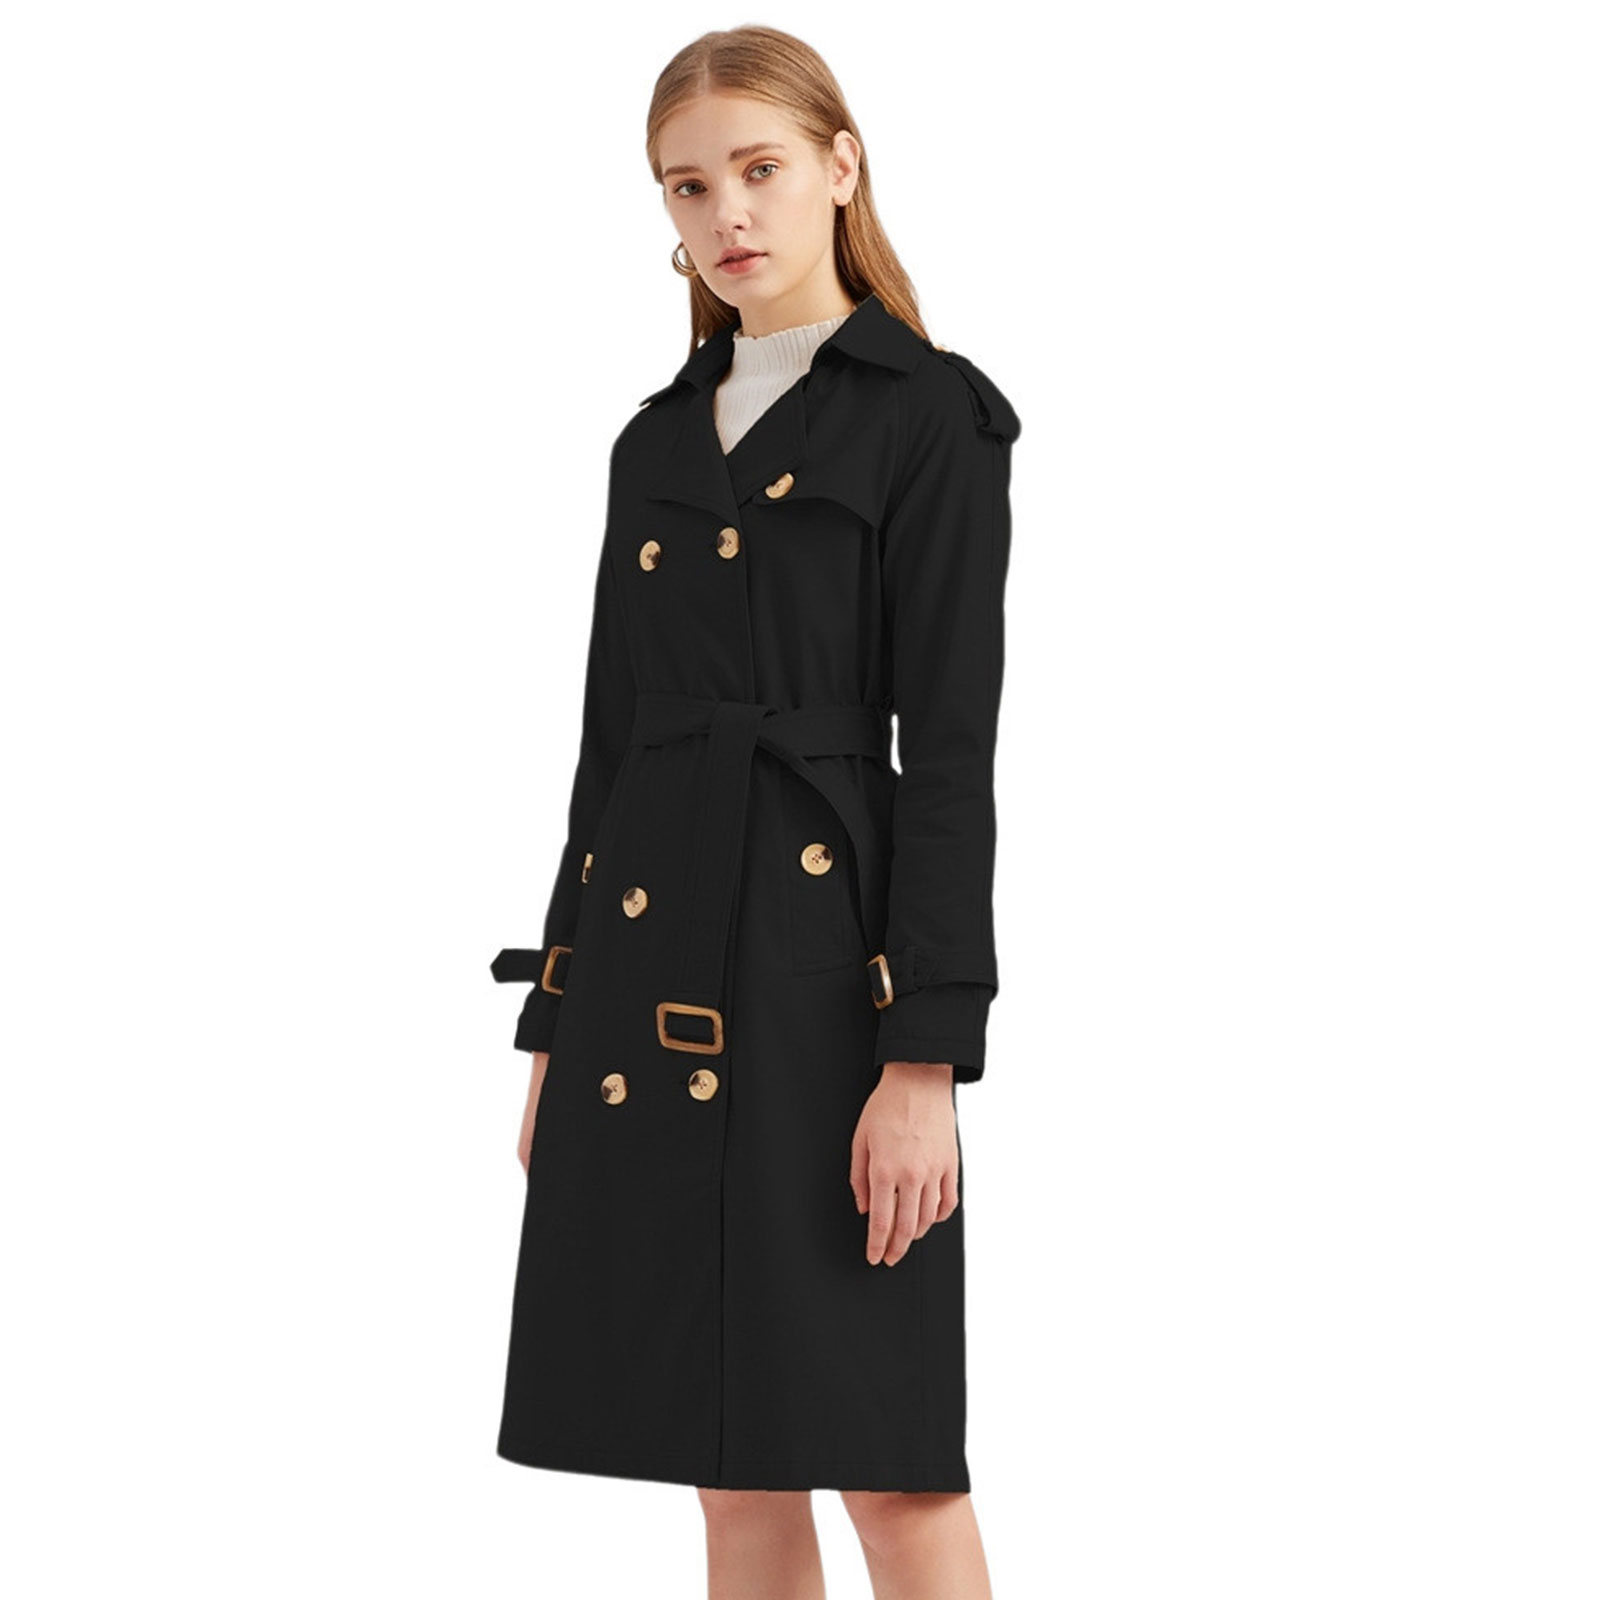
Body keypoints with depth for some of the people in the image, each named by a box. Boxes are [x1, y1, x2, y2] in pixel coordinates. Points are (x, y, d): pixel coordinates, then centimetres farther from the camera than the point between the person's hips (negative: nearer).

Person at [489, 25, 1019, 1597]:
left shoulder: (928, 415, -4)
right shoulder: (659, 441, 15)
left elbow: (951, 748, -10)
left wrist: (924, 1056, -16)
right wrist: (557, 1030, 14)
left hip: (822, 962, -6)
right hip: (647, 969, 7)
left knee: (887, 1466, -5)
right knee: (730, 1470, 10)